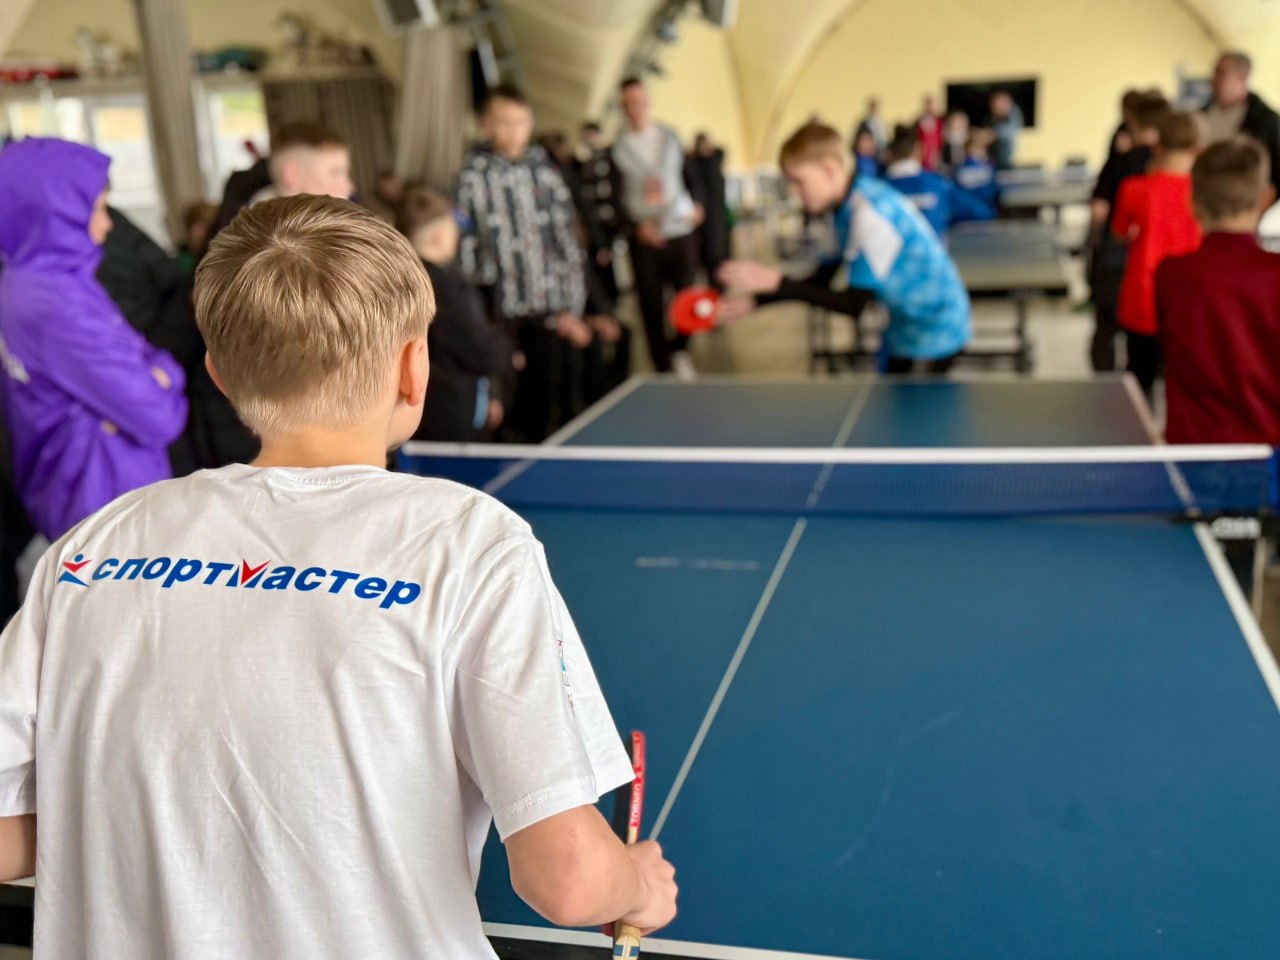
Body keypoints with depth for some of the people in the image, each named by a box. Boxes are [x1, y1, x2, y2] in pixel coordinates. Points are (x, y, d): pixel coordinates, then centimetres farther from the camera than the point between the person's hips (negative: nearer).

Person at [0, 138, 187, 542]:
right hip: (110, 502, -9)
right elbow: (159, 417, -25)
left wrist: (151, 367, -14)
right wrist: (161, 375, -6)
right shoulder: (59, 306, -25)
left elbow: (109, 371, 7)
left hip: (72, 493, 10)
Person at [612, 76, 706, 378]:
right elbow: (616, 198, -2)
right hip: (645, 237, -2)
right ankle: (663, 369, 14)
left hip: (681, 231, 2)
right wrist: (636, 226, -15)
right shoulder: (617, 149, 1)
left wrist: (697, 204, -3)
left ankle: (680, 348, 23)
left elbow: (691, 176, 16)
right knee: (652, 307, 1)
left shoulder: (670, 137, 11)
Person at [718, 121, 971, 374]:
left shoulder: (870, 214, -26)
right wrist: (754, 301, 1)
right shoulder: (846, 208, 3)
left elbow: (855, 303, -26)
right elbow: (821, 280, 10)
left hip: (933, 332, -9)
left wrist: (777, 283, -27)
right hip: (906, 330, 9)